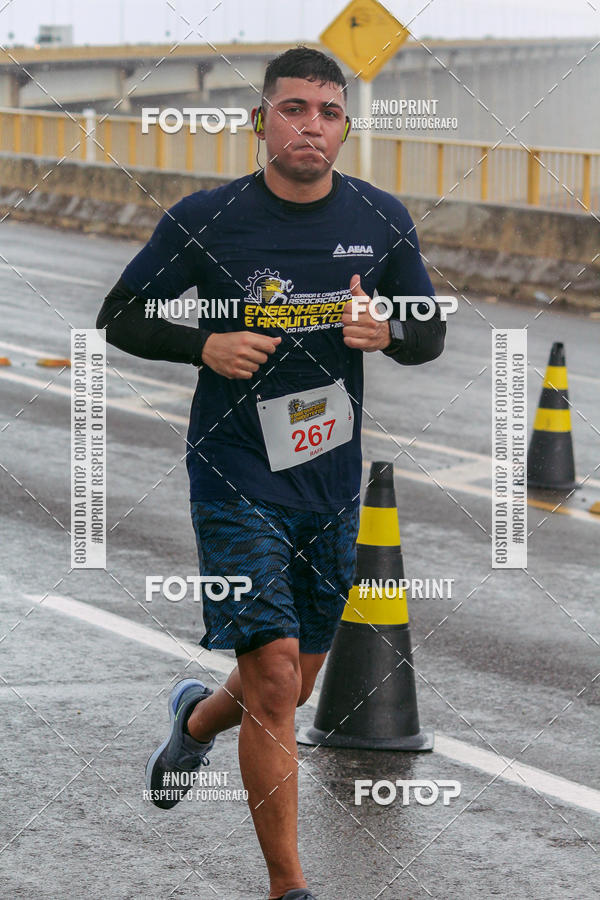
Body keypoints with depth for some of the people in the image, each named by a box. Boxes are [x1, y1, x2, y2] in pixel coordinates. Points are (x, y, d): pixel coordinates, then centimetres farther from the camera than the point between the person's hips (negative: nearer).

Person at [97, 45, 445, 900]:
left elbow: (431, 334, 10)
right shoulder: (207, 219, -8)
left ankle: (197, 716, 51)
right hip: (236, 478, -4)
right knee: (273, 672, -15)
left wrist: (386, 332, -13)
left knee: (291, 690, 15)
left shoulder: (382, 220, 1)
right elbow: (120, 317, 1)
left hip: (332, 484, 4)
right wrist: (204, 346, -17)